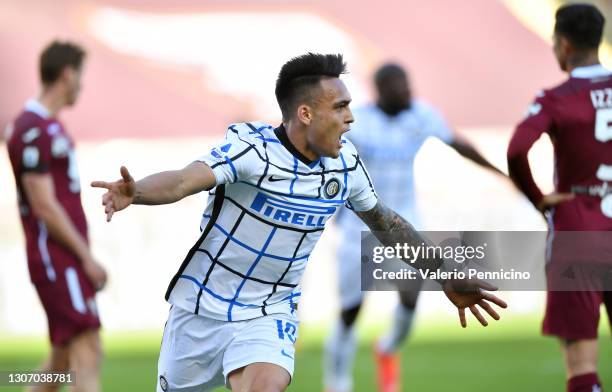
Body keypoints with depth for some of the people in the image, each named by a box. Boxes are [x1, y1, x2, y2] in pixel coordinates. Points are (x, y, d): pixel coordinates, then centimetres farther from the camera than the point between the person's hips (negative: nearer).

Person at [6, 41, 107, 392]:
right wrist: (87, 257, -17)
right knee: (88, 355, -15)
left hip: (68, 260, 10)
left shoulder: (51, 126, 16)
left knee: (64, 359, 14)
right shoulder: (33, 130, -15)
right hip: (57, 260, -10)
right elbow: (44, 206, -18)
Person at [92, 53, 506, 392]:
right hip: (202, 305, -2)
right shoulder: (251, 147, -21)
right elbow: (183, 181, -36)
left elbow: (385, 221, 14)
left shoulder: (345, 162, -4)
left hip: (270, 314, 2)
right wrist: (133, 191, -58)